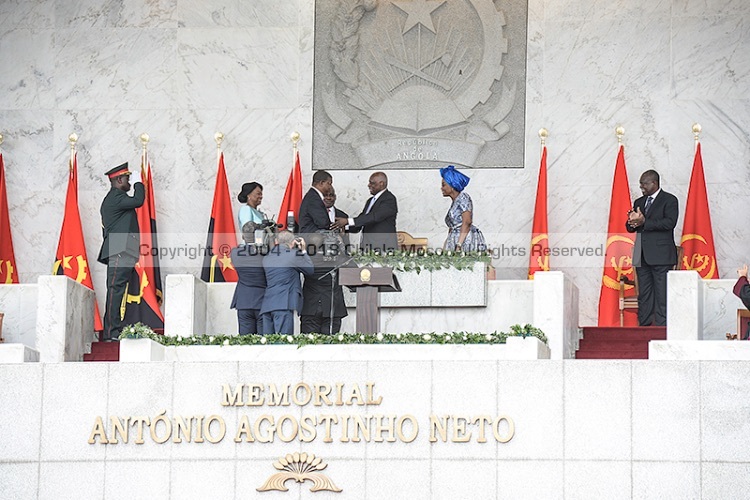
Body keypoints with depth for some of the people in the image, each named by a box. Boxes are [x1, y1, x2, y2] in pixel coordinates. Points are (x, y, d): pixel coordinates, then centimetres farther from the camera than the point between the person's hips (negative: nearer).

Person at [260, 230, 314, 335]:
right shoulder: (293, 255, -4)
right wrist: (303, 251, 18)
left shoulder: (266, 258, 15)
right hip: (284, 304, -6)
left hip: (267, 305, 6)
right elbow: (310, 270, 6)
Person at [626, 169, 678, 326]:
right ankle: (644, 325, 8)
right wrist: (632, 223, -6)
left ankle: (662, 326, -11)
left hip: (660, 254, -7)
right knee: (644, 294, 6)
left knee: (661, 294, -9)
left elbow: (669, 223, -14)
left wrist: (644, 222, -17)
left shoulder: (669, 200, 0)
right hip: (642, 255, 7)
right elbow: (630, 227, 19)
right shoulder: (639, 202, 21)